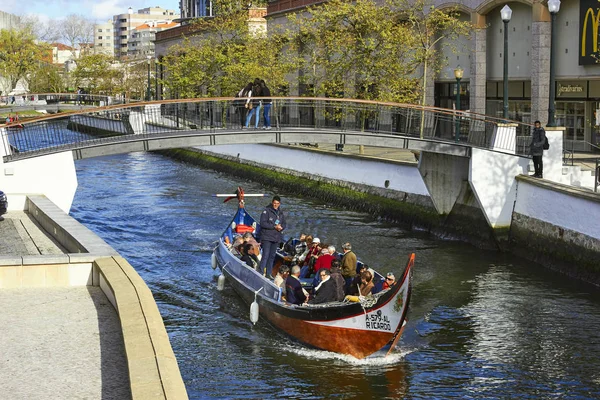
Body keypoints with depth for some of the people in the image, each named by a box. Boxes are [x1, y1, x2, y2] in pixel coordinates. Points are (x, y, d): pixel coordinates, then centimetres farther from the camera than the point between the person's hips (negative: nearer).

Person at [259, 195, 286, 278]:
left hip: (276, 237, 6)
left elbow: (284, 224, 17)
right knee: (265, 255, -11)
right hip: (267, 237, -6)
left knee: (272, 256, 11)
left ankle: (268, 273, 18)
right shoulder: (266, 211, -8)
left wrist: (281, 227, -7)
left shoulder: (281, 213, 11)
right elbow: (263, 223, -15)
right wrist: (274, 226, -17)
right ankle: (261, 272, -10)